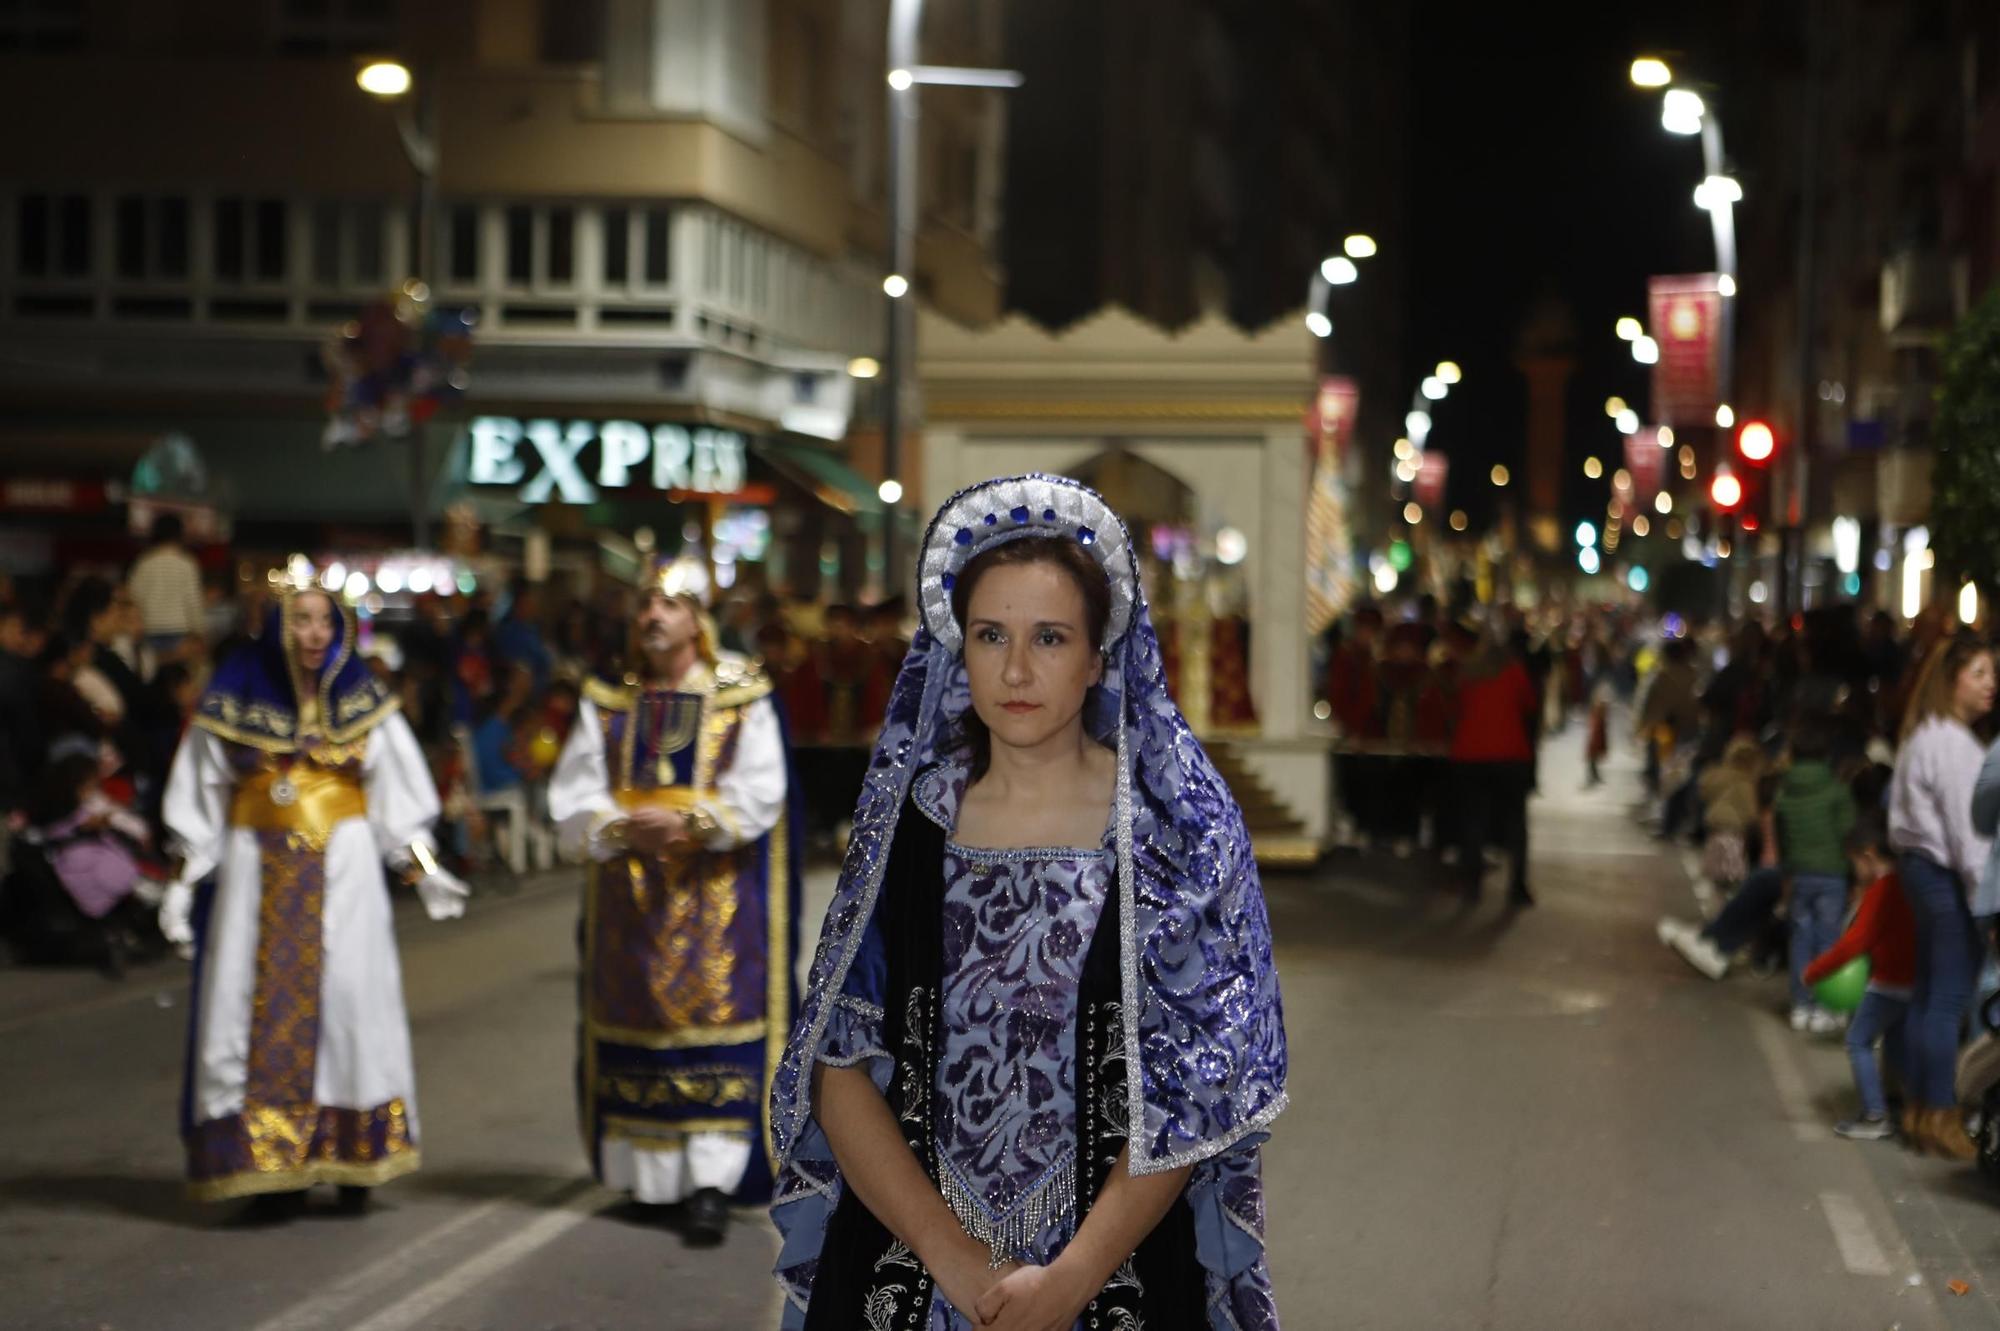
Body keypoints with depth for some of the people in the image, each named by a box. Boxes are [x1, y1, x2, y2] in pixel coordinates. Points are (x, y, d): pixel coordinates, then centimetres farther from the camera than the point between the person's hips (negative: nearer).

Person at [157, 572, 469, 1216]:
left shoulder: (359, 697, 3)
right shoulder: (236, 695, 0)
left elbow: (394, 790, 7)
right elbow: (202, 797, 5)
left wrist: (423, 867, 1)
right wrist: (185, 879, 0)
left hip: (342, 866, 0)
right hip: (258, 866, 0)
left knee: (349, 993, -5)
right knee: (261, 1007, -3)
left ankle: (354, 1161, 3)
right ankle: (269, 1163, 1)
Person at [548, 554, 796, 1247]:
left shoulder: (741, 697, 1)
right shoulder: (606, 703, 9)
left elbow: (758, 793, -7)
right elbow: (573, 798, 2)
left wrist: (689, 823, -20)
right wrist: (623, 828, -16)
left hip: (715, 893, -3)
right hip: (627, 893, 3)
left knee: (712, 1018, -9)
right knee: (635, 1024, 4)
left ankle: (710, 1182, -11)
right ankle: (649, 1171, 14)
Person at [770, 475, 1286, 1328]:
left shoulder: (1177, 825, -6)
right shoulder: (907, 816, 0)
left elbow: (1193, 1081, -10)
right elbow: (840, 1064, -3)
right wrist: (953, 1256, -14)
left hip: (1120, 1260, -2)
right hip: (906, 1262, 2)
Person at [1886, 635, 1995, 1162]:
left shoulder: (1926, 736, 15)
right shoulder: (1952, 742, -17)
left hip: (1921, 866, 11)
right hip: (1947, 877, -11)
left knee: (1928, 994, 15)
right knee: (1950, 997, -6)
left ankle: (1922, 1108, 21)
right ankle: (1939, 1117, -1)